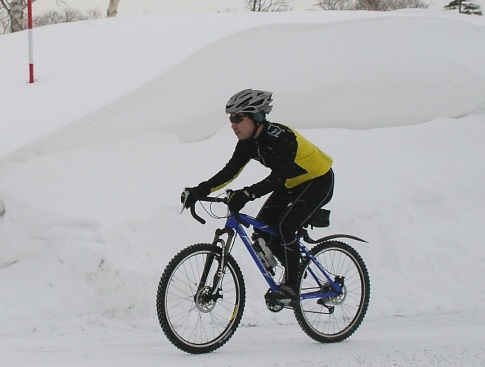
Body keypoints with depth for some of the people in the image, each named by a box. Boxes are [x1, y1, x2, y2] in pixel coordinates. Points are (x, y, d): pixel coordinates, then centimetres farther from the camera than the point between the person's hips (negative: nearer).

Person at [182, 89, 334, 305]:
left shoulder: (280, 138, -32)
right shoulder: (248, 142, -8)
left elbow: (278, 178, -39)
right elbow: (230, 171, -11)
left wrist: (247, 194, -51)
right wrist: (200, 191, -23)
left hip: (318, 181, -9)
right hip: (293, 183, 9)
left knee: (283, 228, -22)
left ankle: (291, 284, -7)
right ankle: (295, 268, 13)